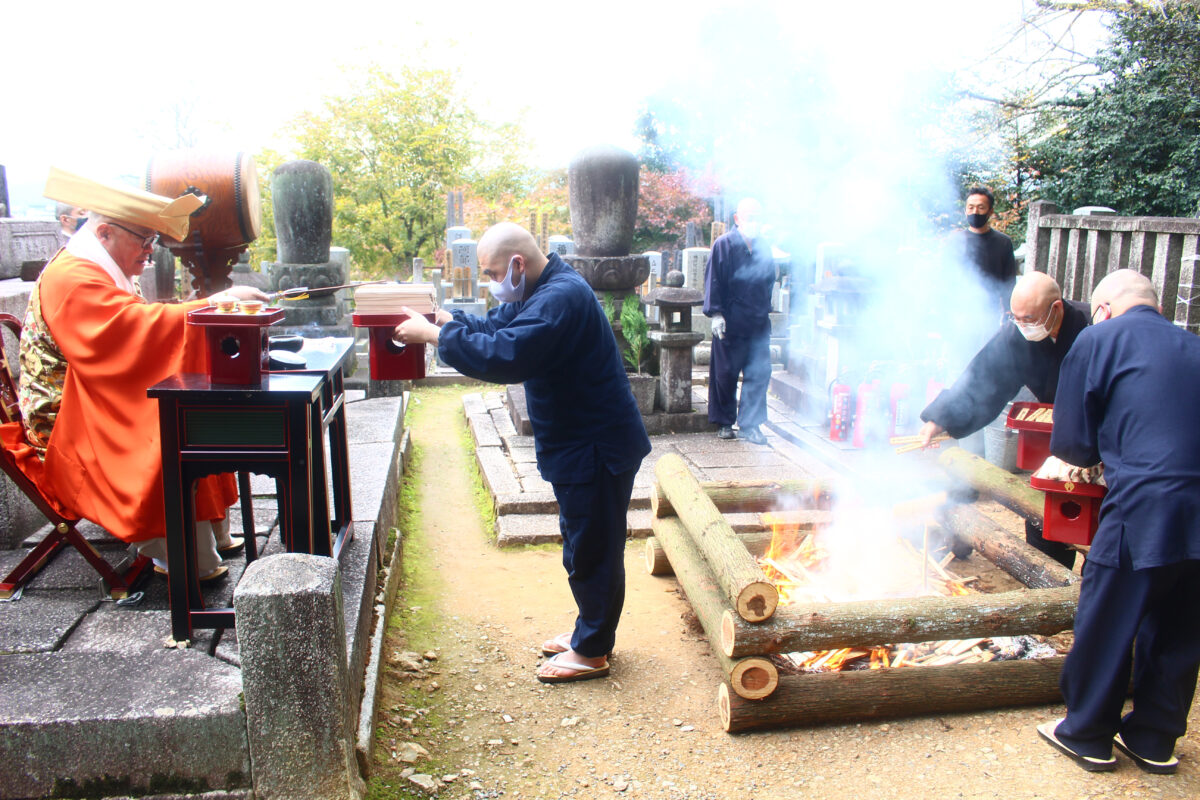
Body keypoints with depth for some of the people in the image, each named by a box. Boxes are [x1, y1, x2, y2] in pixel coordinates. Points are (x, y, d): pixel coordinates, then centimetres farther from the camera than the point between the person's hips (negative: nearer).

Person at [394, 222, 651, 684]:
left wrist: (434, 335, -26)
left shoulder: (560, 298, -25)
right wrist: (442, 318, 1)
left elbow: (504, 356, -35)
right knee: (584, 545, 20)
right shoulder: (538, 292, 10)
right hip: (578, 443, 11)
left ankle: (591, 653, 17)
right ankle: (590, 632, 35)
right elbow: (494, 326, 17)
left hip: (596, 448, -11)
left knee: (592, 549, 2)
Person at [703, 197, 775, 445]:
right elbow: (713, 280, -6)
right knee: (725, 374, 4)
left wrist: (765, 310, 17)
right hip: (730, 323, -4)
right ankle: (724, 423, 19)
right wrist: (716, 313, -13)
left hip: (759, 324, 4)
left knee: (759, 373, -1)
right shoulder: (723, 245, -3)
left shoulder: (764, 248, 11)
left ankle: (749, 424, 7)